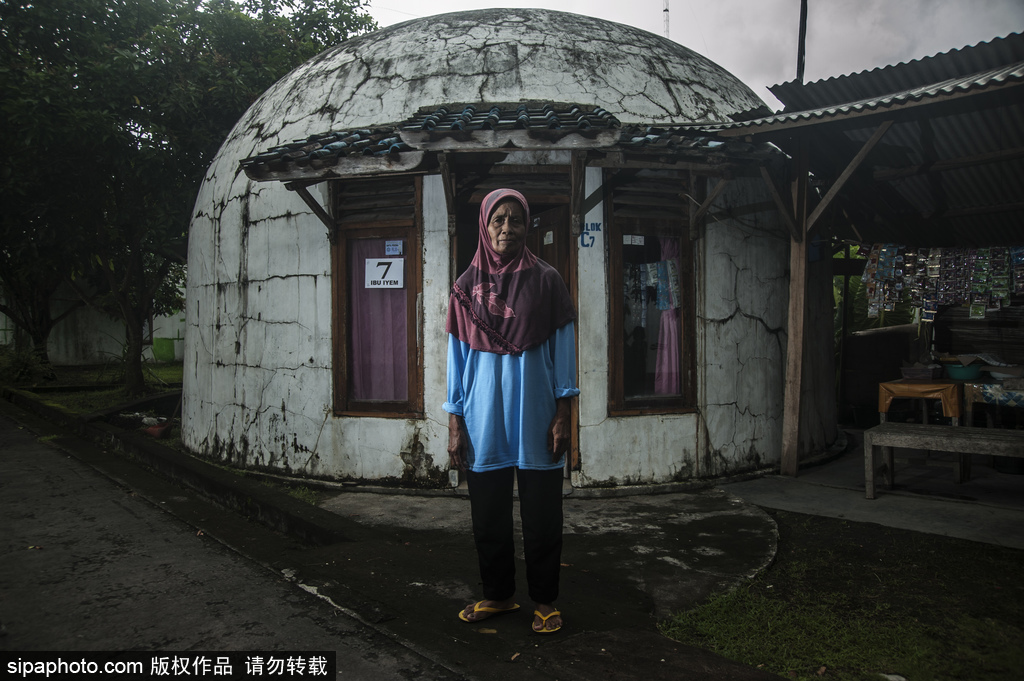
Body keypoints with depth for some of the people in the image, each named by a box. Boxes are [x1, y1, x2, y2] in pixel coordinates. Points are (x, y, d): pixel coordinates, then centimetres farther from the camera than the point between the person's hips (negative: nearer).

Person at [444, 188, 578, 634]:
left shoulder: (546, 280, 1)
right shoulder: (467, 286, 6)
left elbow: (562, 347, 1)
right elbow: (458, 356, 6)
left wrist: (563, 414, -6)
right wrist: (455, 422, 2)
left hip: (535, 412, -1)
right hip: (484, 414, 2)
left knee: (541, 513, 5)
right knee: (489, 513, 9)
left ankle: (544, 600, 20)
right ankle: (498, 595, 27)